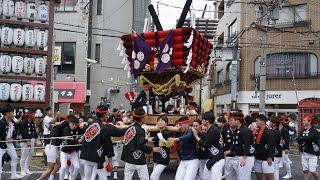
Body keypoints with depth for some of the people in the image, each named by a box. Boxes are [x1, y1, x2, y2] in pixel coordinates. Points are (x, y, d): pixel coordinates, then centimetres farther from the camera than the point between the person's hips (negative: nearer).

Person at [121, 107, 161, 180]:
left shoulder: (130, 128, 8)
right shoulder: (140, 130, -15)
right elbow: (140, 146, -22)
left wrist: (146, 140, 21)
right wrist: (152, 149, -13)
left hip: (128, 159, 7)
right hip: (138, 160, -7)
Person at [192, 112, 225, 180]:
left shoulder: (213, 130, -19)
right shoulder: (210, 130, 12)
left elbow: (205, 144, -18)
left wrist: (196, 136, -9)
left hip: (217, 159, -10)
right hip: (211, 159, 10)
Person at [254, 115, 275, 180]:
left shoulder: (268, 132, -15)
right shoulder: (257, 132, 12)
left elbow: (271, 146, -21)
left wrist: (270, 157, -25)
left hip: (266, 159, -9)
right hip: (258, 158, 9)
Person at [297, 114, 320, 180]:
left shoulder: (314, 131, -10)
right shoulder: (303, 131, 9)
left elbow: (309, 138, -25)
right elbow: (298, 140, -2)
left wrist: (301, 139, -9)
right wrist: (305, 139, -19)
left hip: (312, 154, -6)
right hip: (304, 153, 6)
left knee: (312, 171, -9)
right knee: (305, 170, 7)